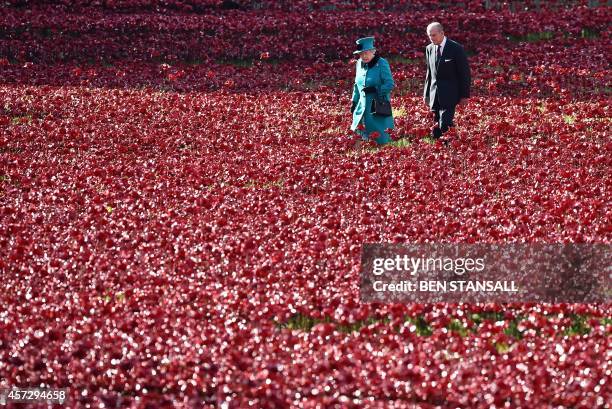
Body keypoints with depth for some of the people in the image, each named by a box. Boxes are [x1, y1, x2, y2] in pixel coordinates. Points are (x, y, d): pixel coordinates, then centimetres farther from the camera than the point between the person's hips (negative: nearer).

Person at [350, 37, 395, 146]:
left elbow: (390, 84, -14)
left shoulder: (381, 63, -11)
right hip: (362, 107, 6)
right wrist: (354, 102, 20)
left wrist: (376, 90, -25)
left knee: (381, 137, -5)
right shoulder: (359, 64, 9)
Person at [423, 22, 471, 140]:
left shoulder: (456, 48, -7)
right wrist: (426, 94, 13)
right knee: (436, 129, 4)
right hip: (434, 95, 6)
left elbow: (465, 73, -5)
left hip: (449, 95, -6)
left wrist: (464, 95, -8)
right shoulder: (429, 49, 10)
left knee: (445, 126, -15)